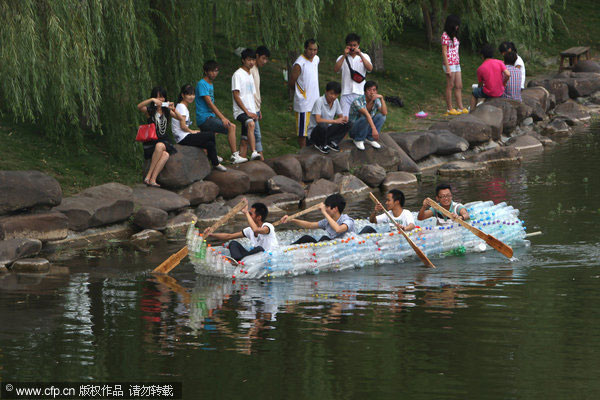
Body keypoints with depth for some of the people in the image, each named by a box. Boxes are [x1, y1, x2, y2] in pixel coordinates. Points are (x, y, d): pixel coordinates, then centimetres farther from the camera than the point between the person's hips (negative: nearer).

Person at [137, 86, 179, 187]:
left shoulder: (167, 111, 15)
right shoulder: (149, 111, 4)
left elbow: (180, 118, 4)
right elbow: (139, 107, -17)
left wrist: (173, 110, -14)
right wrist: (152, 100, -28)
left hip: (164, 141, 3)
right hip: (151, 142, -3)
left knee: (165, 155, -33)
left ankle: (150, 177, -33)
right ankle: (152, 179, -32)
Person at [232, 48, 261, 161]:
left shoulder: (250, 75, 20)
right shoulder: (238, 75, -6)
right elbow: (236, 96, -12)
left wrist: (255, 112, 16)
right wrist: (247, 112, -16)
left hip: (250, 111, 9)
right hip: (240, 111, -9)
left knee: (245, 137, 5)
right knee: (251, 124, -35)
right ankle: (253, 152, -50)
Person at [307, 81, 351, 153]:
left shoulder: (336, 101, 1)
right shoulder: (319, 101, -20)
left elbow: (340, 117, 7)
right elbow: (318, 120, -29)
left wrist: (343, 119, -19)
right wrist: (335, 121, -30)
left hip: (327, 131, 6)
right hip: (314, 132, -6)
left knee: (348, 124, -10)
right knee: (323, 125, -40)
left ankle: (332, 142, -6)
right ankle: (321, 145, -11)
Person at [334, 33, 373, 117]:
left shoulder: (364, 56, 11)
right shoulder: (342, 58, 11)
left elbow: (370, 68, -6)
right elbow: (336, 69, -6)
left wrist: (360, 55, -14)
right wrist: (344, 55, -11)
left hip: (360, 93, 0)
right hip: (346, 93, 0)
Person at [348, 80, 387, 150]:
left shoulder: (376, 101, -8)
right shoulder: (358, 101, -27)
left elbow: (385, 113, -24)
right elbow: (367, 114, -42)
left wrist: (381, 98, -33)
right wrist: (374, 129, -56)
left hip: (367, 128, 5)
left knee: (381, 116, -17)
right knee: (365, 118, -35)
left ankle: (370, 139, -4)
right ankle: (358, 140, -12)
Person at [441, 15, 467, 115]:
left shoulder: (453, 35, 16)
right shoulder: (445, 35, -10)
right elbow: (444, 52, -14)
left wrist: (458, 63, 17)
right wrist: (447, 67, -17)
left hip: (457, 64, 9)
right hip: (450, 64, -9)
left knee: (459, 86, 7)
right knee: (450, 86, -4)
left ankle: (460, 107, 9)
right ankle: (449, 109, 0)